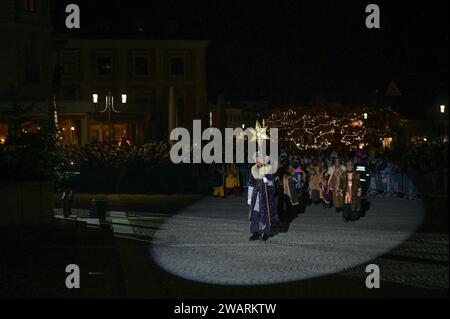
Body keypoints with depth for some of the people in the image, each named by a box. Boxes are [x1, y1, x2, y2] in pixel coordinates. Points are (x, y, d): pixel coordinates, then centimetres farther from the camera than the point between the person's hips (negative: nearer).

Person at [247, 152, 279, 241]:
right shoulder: (253, 169, 7)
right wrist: (249, 197, 10)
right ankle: (255, 233, 9)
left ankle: (266, 232, 16)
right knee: (254, 214, 0)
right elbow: (251, 184, 11)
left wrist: (267, 181, -30)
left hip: (266, 194, -3)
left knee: (265, 213, 2)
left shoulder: (268, 168, -6)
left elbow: (272, 182, -7)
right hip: (256, 194, 3)